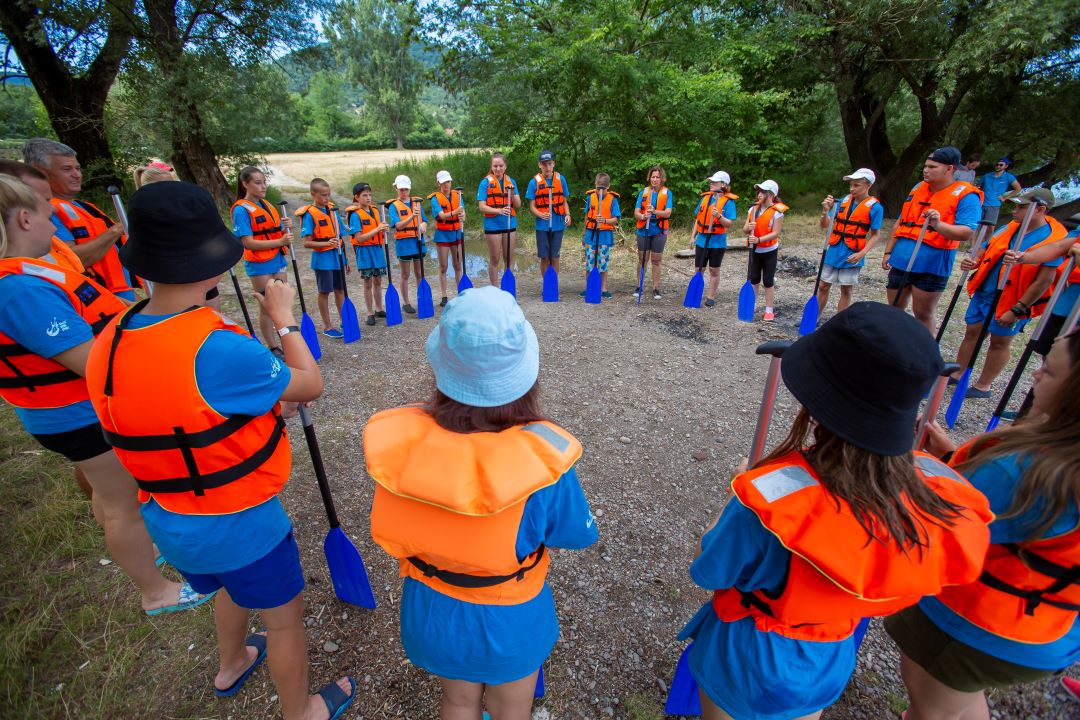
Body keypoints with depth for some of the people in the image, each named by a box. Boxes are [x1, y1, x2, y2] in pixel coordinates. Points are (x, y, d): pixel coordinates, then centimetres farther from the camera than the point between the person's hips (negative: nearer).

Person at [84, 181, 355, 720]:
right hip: (239, 525, -7)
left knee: (233, 586, 36)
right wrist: (285, 320, -6)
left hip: (168, 520, 7)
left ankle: (231, 666, 64)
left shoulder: (109, 344, -9)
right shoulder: (218, 351, -34)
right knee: (284, 617, 19)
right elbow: (310, 386, -18)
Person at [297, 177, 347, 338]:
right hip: (323, 258, -5)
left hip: (337, 257, 5)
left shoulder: (332, 209, 6)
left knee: (340, 289, 14)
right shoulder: (309, 214, -11)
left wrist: (345, 258, 14)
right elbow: (306, 243, -15)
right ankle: (327, 327, 16)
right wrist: (326, 243, -31)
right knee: (324, 292, 6)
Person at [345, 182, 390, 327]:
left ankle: (379, 309, 27)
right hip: (365, 251, -5)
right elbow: (359, 238, -17)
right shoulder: (355, 215, -10)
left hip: (378, 249, 5)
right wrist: (377, 229, -21)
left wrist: (384, 229, -12)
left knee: (378, 281, 13)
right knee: (368, 283, 3)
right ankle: (370, 313, 12)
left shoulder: (375, 211, 7)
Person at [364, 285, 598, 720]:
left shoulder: (398, 440, -27)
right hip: (507, 620, -2)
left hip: (430, 610, 3)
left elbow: (402, 529, -8)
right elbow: (577, 536, -15)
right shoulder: (542, 459, -35)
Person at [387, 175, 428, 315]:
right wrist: (412, 217, -31)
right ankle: (406, 303, 14)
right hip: (403, 242, -3)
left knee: (419, 273, 11)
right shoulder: (393, 206, -3)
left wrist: (423, 226, -17)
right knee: (405, 275, 5)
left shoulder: (417, 202, 8)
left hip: (418, 241, 3)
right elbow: (398, 225, -16)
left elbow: (424, 221, 7)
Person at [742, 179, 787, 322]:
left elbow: (775, 233, -18)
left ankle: (769, 310, 11)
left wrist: (759, 239, -31)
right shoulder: (753, 208, 2)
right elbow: (745, 229, 2)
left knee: (768, 282, 1)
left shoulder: (777, 212, -13)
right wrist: (748, 228, -21)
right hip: (754, 250, 5)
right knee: (753, 279, 10)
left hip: (769, 251, -4)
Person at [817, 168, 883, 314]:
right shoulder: (844, 201, 4)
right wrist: (825, 210, -16)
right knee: (823, 286, 9)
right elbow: (825, 225, 4)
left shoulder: (874, 207, -7)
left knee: (846, 290, 7)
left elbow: (875, 235, -4)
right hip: (834, 252, 4)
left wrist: (861, 254, -18)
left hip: (851, 256, -3)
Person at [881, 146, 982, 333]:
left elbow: (966, 233, -18)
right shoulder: (918, 188, 12)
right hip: (901, 261, 6)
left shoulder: (965, 196, -7)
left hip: (931, 267, -6)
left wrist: (938, 225, -35)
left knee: (923, 314, 1)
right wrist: (888, 252, 14)